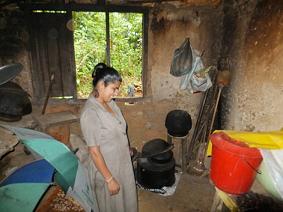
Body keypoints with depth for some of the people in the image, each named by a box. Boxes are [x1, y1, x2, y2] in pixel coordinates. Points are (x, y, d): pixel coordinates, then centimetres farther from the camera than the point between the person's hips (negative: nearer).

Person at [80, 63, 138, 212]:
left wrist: (127, 149, 16)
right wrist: (109, 179, -19)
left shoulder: (110, 103, -2)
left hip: (121, 163, 7)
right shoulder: (90, 113, -28)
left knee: (125, 200, 27)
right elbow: (94, 151, -24)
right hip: (106, 168, -7)